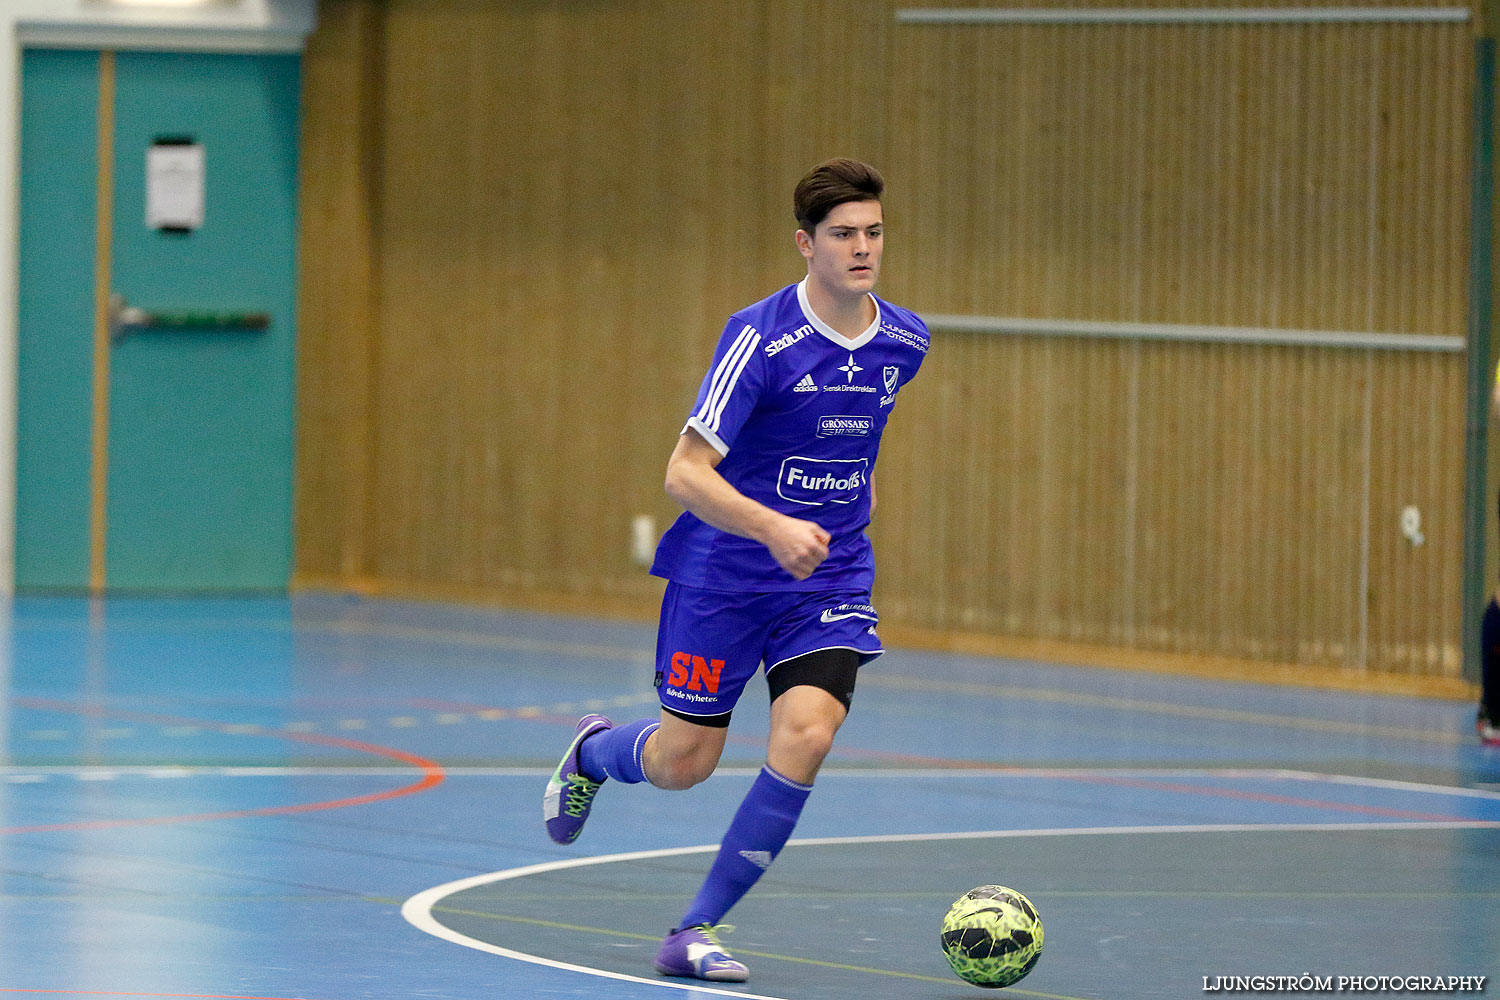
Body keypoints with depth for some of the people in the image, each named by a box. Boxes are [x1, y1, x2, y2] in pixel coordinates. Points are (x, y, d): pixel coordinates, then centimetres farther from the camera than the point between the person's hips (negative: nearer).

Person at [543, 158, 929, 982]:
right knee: (683, 762, 5)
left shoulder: (904, 342, -1)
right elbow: (685, 472, -23)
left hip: (830, 578, 4)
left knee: (806, 734, -19)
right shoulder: (761, 338, -19)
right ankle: (592, 751, 44)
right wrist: (773, 528, -36)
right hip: (722, 573, -4)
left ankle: (698, 930, -7)